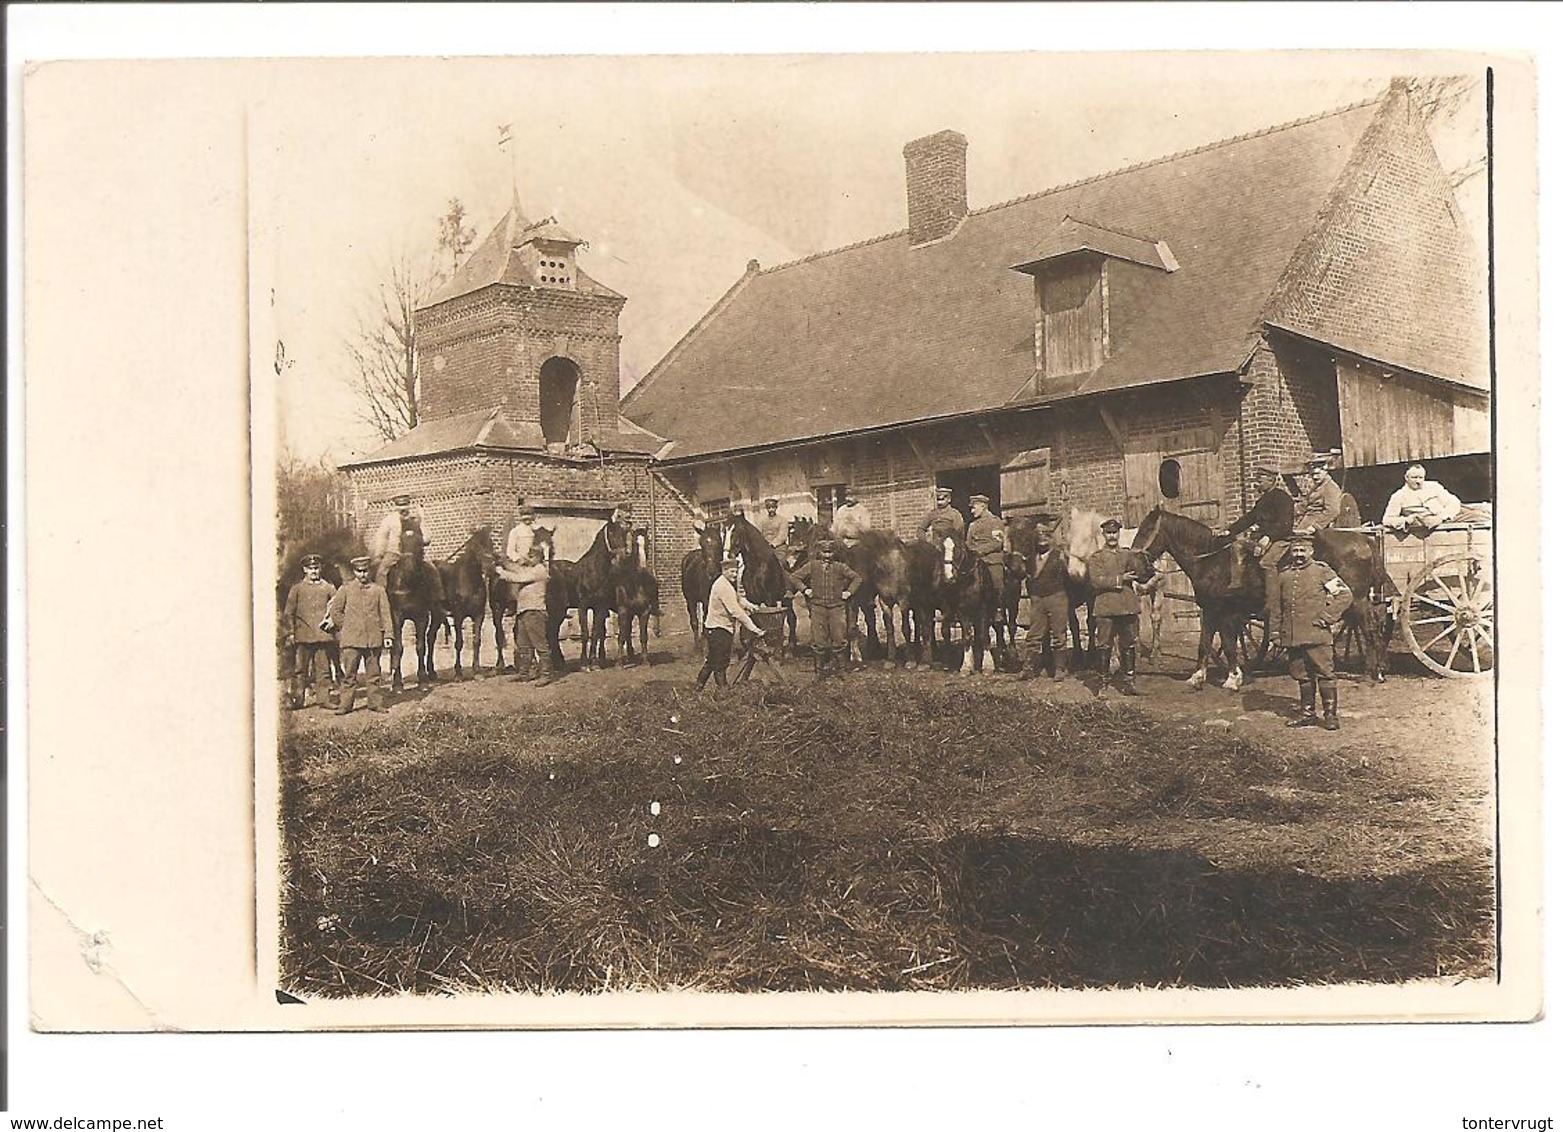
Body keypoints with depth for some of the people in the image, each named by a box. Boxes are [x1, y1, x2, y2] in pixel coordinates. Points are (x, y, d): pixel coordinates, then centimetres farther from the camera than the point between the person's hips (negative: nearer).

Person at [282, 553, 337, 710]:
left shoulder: (329, 588, 12)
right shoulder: (297, 589, 8)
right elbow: (288, 613, 6)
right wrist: (289, 633, -1)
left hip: (323, 636, 1)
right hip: (302, 636, -1)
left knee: (323, 670, 1)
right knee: (300, 670, 0)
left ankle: (324, 699, 6)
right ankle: (297, 699, 5)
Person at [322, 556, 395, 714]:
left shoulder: (378, 589, 6)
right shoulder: (346, 589, 3)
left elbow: (385, 613, 5)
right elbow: (335, 610, 9)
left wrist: (387, 635, 0)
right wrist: (346, 626, 4)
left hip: (374, 638, 1)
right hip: (352, 639, -1)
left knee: (374, 673, 7)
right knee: (349, 673, -1)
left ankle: (375, 703, 15)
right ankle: (345, 704, 4)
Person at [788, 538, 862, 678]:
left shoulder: (840, 567, 2)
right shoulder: (812, 566, 2)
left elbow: (857, 578, 11)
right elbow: (795, 577, 9)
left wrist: (849, 592, 2)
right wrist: (804, 589, 1)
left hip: (837, 607, 0)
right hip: (818, 607, 0)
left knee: (839, 638, 0)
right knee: (819, 639, 2)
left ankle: (837, 667, 13)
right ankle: (820, 668, 13)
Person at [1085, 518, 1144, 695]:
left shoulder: (1129, 555, 14)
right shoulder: (1096, 558, 4)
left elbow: (1139, 574, 1)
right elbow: (1097, 581, -9)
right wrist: (1120, 579, -16)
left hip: (1128, 607, 3)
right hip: (1106, 608, -3)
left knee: (1129, 646, 6)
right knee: (1104, 646, -1)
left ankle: (1129, 682, 12)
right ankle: (1104, 682, 7)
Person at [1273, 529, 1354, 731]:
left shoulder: (1322, 571, -1)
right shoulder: (1284, 574, 13)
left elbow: (1345, 595, -5)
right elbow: (1279, 606, 21)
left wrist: (1327, 617, -11)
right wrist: (1277, 632, 16)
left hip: (1318, 636, -5)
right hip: (1293, 637, 5)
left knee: (1324, 674, -3)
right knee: (1302, 676, 11)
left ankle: (1331, 714, 3)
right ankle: (1307, 714, 19)